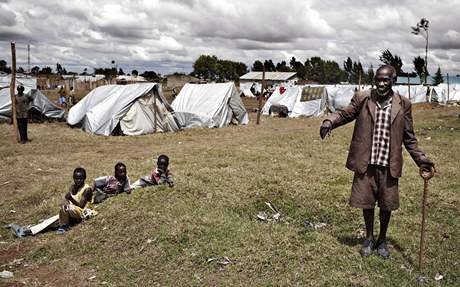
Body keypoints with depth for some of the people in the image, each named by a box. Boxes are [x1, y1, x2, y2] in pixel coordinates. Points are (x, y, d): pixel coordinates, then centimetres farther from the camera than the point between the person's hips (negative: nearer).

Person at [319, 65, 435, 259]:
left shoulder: (403, 104, -1)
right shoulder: (362, 98, -3)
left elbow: (409, 137, 5)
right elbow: (345, 114, 6)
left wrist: (421, 160, -1)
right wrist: (330, 121, -15)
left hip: (389, 165, 0)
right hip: (365, 163, 0)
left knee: (387, 205, 11)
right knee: (366, 202, 11)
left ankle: (382, 240, 33)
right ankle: (369, 238, 33)